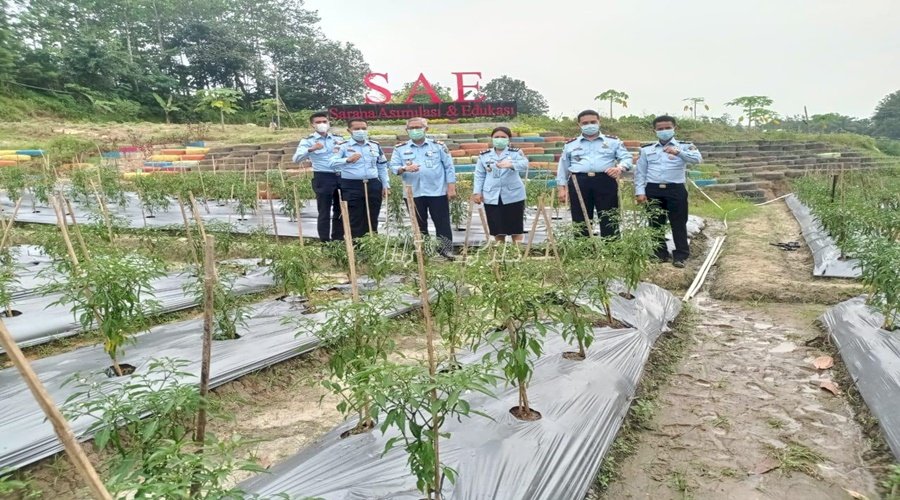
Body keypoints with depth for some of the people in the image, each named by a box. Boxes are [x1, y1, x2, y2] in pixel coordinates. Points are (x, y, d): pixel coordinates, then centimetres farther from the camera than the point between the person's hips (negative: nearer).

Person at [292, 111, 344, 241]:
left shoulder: (338, 138, 9)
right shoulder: (308, 141, -3)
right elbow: (296, 159, -17)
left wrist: (344, 146, -12)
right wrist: (311, 149, -34)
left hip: (340, 176, 4)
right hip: (323, 178, -4)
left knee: (340, 210, 13)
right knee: (324, 212, 1)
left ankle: (338, 239, 27)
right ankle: (325, 242, 9)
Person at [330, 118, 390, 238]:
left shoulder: (375, 146, 12)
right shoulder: (343, 146, -2)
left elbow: (382, 166, 18)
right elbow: (332, 163, -17)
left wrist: (386, 184, 12)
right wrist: (348, 160, -34)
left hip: (373, 185, 4)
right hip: (351, 187, -4)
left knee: (372, 219, 10)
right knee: (355, 220, 1)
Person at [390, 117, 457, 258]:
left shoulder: (438, 146, 3)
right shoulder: (400, 149, 5)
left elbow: (449, 167, 3)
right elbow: (393, 167, -1)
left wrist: (451, 187, -4)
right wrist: (404, 169, -22)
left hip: (437, 192, -1)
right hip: (413, 194, 1)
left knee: (442, 223, 1)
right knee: (419, 225, 10)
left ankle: (446, 250, 8)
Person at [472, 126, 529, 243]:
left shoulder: (515, 153, -1)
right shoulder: (484, 155, 7)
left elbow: (524, 165, -20)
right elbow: (479, 175, 11)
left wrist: (511, 164, -41)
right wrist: (477, 192, 0)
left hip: (513, 196, -2)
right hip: (492, 197, 2)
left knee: (516, 230, 4)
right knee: (497, 231, 7)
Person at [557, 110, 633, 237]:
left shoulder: (613, 141, 12)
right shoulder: (571, 144, 16)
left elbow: (626, 157, 4)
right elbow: (563, 168, 17)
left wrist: (620, 168, -19)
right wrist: (562, 188, 8)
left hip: (605, 182, -1)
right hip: (579, 183, 1)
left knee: (609, 221, -1)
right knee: (580, 222, 3)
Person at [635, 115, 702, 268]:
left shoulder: (684, 146, 5)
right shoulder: (647, 149, 11)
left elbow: (697, 159, -14)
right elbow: (640, 171, 9)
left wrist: (678, 152, -29)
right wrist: (640, 191, -2)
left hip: (675, 189, -2)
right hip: (653, 190, 2)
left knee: (678, 223, 0)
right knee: (655, 223, 7)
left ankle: (680, 255, 8)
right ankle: (659, 254, 18)